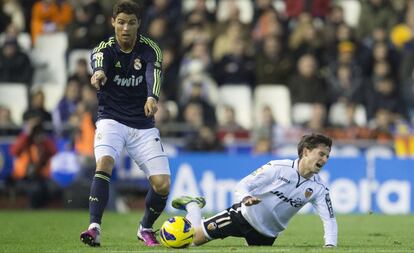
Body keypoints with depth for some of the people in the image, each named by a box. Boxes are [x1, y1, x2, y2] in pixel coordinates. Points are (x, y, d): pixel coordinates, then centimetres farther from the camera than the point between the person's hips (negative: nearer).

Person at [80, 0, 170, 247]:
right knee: (104, 163, -30)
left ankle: (146, 228, 19)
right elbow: (99, 64, -33)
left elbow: (154, 75, -28)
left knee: (163, 184, -8)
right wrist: (98, 74, -59)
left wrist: (152, 97, -50)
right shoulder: (104, 49, -8)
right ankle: (95, 228, -32)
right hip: (111, 120, -1)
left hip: (143, 125, 2)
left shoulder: (150, 49, -6)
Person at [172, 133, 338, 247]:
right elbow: (242, 185, -18)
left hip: (267, 234, 4)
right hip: (246, 215, -4)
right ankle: (193, 205, 27)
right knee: (193, 237, -4)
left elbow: (329, 219, -11)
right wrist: (246, 198, -41)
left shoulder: (318, 189, -12)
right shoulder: (278, 168, -21)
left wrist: (330, 245, -30)